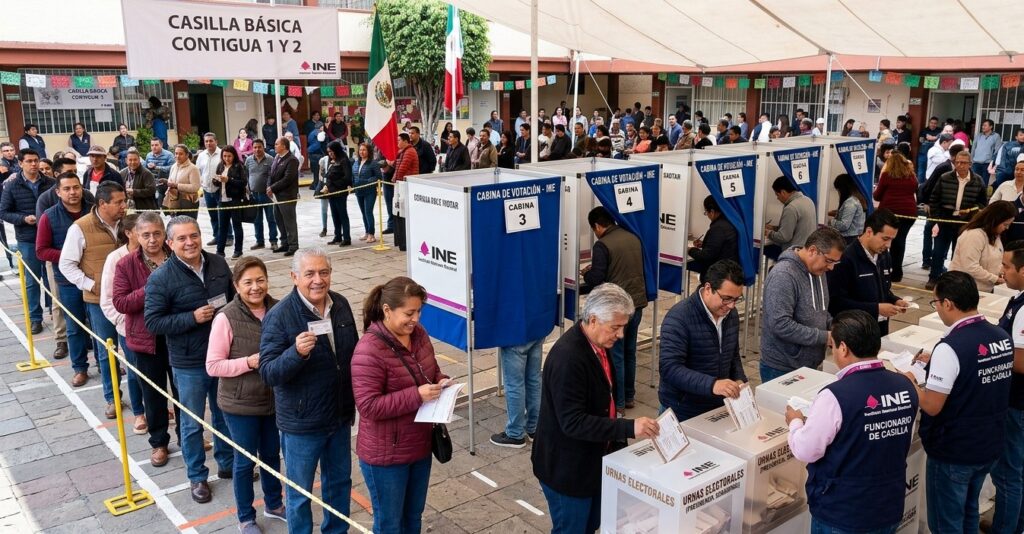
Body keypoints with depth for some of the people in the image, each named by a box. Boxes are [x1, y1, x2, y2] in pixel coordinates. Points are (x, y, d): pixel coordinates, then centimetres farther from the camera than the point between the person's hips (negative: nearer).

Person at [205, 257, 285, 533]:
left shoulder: (277, 309, -7)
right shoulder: (226, 318, -19)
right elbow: (212, 366, -16)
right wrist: (249, 362, -26)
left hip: (274, 398, 4)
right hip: (240, 403, -4)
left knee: (272, 454, 22)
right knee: (245, 460, 13)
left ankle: (273, 504, 45)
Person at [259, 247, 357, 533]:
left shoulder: (341, 304, -3)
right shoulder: (279, 316, -20)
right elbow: (267, 373, -21)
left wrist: (356, 400, 13)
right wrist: (297, 353, -39)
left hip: (341, 416, 6)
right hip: (301, 423, -5)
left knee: (339, 481, 23)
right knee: (299, 491, 12)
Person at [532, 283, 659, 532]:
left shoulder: (597, 343, 0)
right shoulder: (568, 357, -29)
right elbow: (572, 422, -30)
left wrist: (616, 438, 13)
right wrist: (629, 427, -34)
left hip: (592, 459, 9)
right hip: (567, 468, -9)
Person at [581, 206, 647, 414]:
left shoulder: (602, 245, -15)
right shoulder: (634, 238, 7)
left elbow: (595, 281, -17)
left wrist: (587, 273, 6)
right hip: (637, 303, 7)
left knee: (615, 355, 4)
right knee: (630, 352, 18)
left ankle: (617, 402, 11)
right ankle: (629, 396, 28)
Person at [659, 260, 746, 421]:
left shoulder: (731, 314, 2)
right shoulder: (678, 318, -22)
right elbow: (669, 368, -29)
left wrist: (739, 379, -4)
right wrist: (712, 385, -39)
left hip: (718, 408, 7)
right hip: (682, 413, -6)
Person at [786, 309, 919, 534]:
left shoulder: (835, 396, -25)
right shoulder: (906, 388, -6)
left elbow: (806, 451, -17)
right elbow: (901, 441, 10)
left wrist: (796, 422, 3)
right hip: (890, 511, 5)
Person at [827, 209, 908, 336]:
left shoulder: (885, 256, 10)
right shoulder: (845, 259, -18)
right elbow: (836, 302, -23)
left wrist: (895, 301, 2)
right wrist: (876, 308, -22)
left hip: (881, 330, 8)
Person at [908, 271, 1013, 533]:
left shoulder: (950, 347, -26)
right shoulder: (1002, 337, -3)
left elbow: (932, 406, -22)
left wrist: (910, 384, -6)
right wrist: (937, 364, 13)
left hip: (953, 451, -7)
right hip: (991, 444, 7)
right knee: (969, 512, 25)